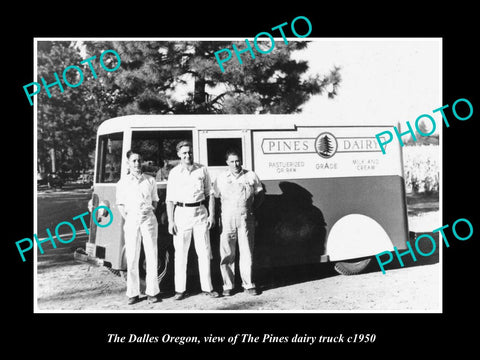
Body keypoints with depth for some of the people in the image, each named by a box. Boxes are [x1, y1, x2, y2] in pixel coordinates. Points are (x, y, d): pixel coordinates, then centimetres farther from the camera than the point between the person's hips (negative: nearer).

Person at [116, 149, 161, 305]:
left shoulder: (150, 180, 8)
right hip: (131, 220, 0)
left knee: (152, 257, 1)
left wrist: (150, 212, -2)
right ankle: (133, 293, 8)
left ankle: (152, 292, 8)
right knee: (132, 258, 0)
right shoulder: (123, 183, 6)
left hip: (148, 219, 1)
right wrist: (127, 218, -3)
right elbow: (120, 205, 10)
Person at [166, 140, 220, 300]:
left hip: (200, 212, 1)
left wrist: (212, 215, 1)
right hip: (181, 213, -1)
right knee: (180, 253, 2)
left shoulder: (202, 170, 6)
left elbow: (210, 194, 9)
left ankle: (207, 287, 13)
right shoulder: (174, 173, 3)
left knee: (204, 251, 4)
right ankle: (180, 289, 10)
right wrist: (170, 221, -4)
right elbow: (170, 199, 3)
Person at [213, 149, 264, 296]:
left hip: (245, 218, 0)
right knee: (227, 253, 0)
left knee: (247, 252, 2)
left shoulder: (251, 176, 6)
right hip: (227, 218, 0)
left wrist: (252, 207, 4)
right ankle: (228, 285, 8)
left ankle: (248, 284, 11)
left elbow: (260, 194, 15)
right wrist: (217, 215, 2)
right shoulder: (221, 178, 6)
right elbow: (215, 197, 12)